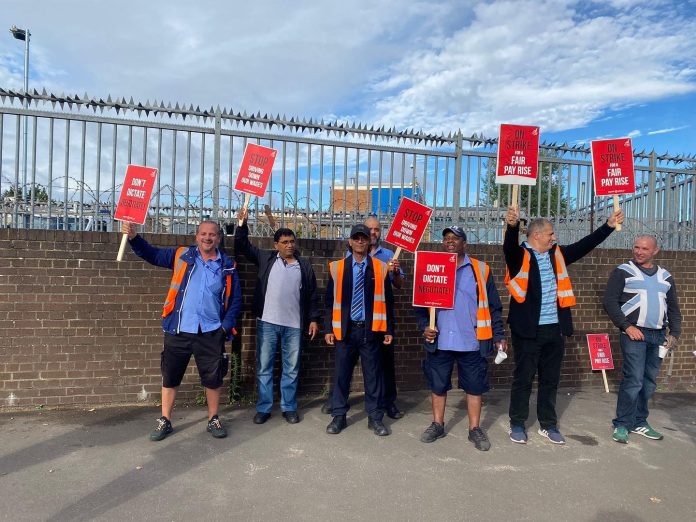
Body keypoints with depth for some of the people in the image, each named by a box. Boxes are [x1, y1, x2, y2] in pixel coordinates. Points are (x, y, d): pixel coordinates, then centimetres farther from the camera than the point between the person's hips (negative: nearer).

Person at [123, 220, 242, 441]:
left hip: (211, 333, 0)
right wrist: (134, 237, -10)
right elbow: (152, 255, 6)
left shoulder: (227, 266, 2)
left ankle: (213, 420, 29)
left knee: (213, 378, 10)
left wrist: (227, 325, -4)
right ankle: (165, 421, 29)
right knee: (170, 377, 11)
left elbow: (235, 300, 5)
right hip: (178, 330, 1)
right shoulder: (181, 255, 3)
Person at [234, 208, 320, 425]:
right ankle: (263, 408, 20)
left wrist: (313, 319, 5)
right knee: (264, 367, 7)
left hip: (294, 325, 1)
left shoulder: (304, 265, 7)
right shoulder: (266, 258, 5)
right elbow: (242, 246, 5)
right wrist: (242, 224, -8)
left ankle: (289, 408, 23)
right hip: (267, 322, 0)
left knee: (291, 369, 9)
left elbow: (312, 295, 9)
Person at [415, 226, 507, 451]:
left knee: (474, 387, 8)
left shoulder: (480, 270, 2)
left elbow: (494, 307, 4)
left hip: (472, 342, -1)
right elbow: (421, 303, 7)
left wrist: (499, 336, -1)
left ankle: (475, 429, 25)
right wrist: (424, 326, -8)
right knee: (438, 386, 12)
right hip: (439, 341, 1)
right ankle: (437, 425, 29)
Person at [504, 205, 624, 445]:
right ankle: (517, 424, 18)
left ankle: (548, 424, 29)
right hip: (528, 329, -6)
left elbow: (584, 245, 16)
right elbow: (509, 246, -29)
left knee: (550, 379, 15)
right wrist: (512, 225, -48)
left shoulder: (557, 254, 12)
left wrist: (609, 225, 11)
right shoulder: (520, 255, -8)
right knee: (523, 378, 4)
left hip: (554, 329, 6)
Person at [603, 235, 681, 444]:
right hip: (634, 333, -5)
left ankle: (639, 422, 23)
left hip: (658, 336, 5)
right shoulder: (623, 272, -1)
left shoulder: (665, 276, 15)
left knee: (649, 382, 11)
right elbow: (609, 301, -8)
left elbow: (673, 308, 18)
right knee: (634, 380, -9)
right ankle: (621, 425, 2)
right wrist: (627, 326, -14)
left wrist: (674, 333, 6)